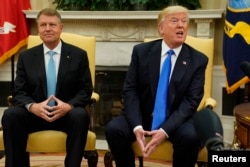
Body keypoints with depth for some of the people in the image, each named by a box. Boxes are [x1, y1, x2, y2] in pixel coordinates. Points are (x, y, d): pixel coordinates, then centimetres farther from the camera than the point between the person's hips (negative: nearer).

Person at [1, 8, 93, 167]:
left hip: (67, 113, -1)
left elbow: (86, 90, 0)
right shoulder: (26, 57, 7)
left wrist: (69, 106, -21)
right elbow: (19, 92, 3)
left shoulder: (79, 55, 3)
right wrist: (33, 106, -21)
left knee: (80, 116, -34)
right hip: (35, 113, 1)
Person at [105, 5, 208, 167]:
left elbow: (191, 101, -10)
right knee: (113, 129, -25)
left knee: (190, 136, -32)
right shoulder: (141, 51, -1)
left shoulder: (198, 60, -3)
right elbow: (130, 90, -5)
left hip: (176, 119, -1)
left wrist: (165, 130, -24)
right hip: (142, 116, 1)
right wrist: (137, 126, -21)